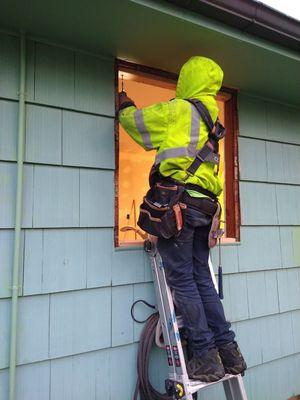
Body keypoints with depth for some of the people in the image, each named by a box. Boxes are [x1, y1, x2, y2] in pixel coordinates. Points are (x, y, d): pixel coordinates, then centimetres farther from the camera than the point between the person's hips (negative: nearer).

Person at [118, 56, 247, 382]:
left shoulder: (179, 109, -1)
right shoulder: (211, 119, 22)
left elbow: (136, 121, 8)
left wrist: (125, 106, 28)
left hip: (178, 203, -8)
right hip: (204, 206, 8)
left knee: (183, 281, -1)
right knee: (202, 279, 13)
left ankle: (205, 357, 6)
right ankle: (228, 351, 20)